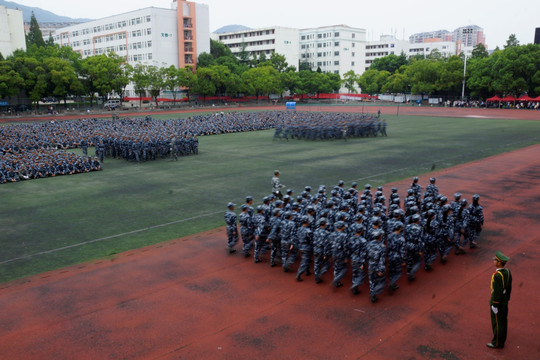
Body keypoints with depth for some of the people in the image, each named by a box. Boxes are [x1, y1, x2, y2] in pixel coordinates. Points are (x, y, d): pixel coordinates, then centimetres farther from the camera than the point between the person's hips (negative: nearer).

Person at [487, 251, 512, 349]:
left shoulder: (497, 276, -34)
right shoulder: (507, 271, -5)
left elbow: (497, 292, -27)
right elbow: (509, 287, 7)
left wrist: (494, 306, -17)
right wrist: (507, 299, 20)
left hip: (497, 301, -9)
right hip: (504, 301, 9)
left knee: (497, 322, 7)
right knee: (503, 321, 22)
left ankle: (497, 343, 22)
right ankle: (501, 340, 38)